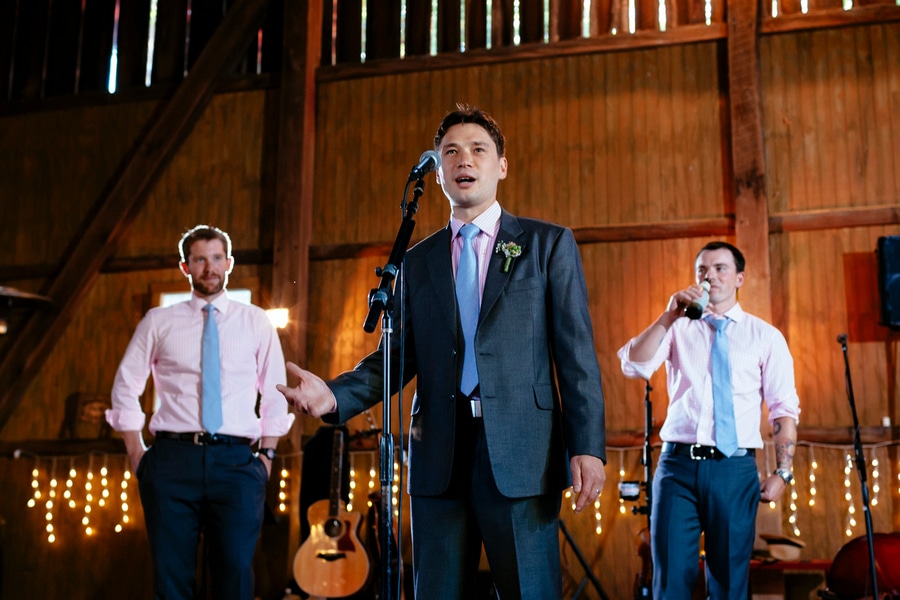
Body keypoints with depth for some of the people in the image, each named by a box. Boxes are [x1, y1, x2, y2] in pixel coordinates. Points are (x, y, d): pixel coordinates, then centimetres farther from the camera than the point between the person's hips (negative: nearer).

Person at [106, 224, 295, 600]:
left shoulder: (256, 322, 10)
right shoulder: (158, 322, 10)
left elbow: (275, 393, 14)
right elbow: (125, 389, 14)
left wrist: (267, 454, 6)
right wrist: (136, 454, 7)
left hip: (235, 460, 0)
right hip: (173, 459, 0)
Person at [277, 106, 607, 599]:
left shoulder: (548, 244, 7)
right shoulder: (417, 261, 17)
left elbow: (576, 353, 1)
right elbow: (397, 356, 12)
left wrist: (588, 446, -9)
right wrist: (335, 396, -7)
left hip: (520, 453, -3)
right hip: (439, 456, 3)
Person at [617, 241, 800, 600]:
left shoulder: (765, 336, 8)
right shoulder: (678, 330, 10)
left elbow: (784, 408, 5)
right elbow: (633, 366, -5)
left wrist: (783, 472, -4)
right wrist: (669, 316, -13)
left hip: (735, 467, 0)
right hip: (678, 464, 1)